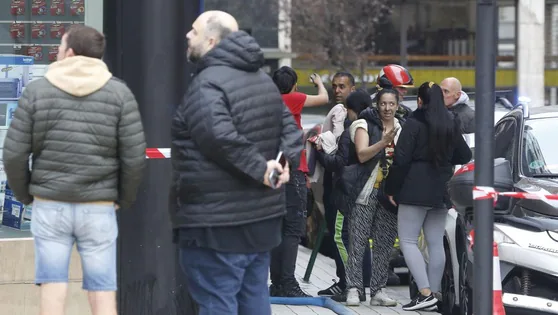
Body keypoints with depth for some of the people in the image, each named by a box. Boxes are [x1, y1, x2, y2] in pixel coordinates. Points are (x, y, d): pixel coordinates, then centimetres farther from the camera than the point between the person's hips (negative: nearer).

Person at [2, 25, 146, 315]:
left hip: (49, 205, 0)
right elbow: (135, 157, -5)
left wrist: (24, 194, 14)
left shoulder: (37, 90, -1)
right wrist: (125, 199, 12)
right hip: (99, 208, 0)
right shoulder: (119, 93, -1)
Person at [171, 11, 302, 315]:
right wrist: (285, 162, -3)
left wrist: (259, 168, -19)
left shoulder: (207, 84, -16)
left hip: (216, 226, -9)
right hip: (263, 218, 9)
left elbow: (221, 137, -29)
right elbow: (290, 129, 14)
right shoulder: (262, 80, 15)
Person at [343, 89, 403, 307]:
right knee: (358, 242, -6)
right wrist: (383, 142, -25)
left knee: (384, 244, 4)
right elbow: (362, 155, -13)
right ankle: (354, 289, -5)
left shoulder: (401, 128, 13)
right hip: (367, 191, -4)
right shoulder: (365, 125, 0)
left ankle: (378, 290, 8)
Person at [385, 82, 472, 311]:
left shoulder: (414, 124, -10)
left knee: (408, 241, -4)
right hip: (441, 191, 6)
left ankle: (425, 293, -15)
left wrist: (392, 188, -5)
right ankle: (434, 293, 8)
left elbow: (401, 160, -13)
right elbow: (464, 156, 19)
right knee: (436, 243, 9)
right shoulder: (451, 125, 10)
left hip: (415, 189, -6)